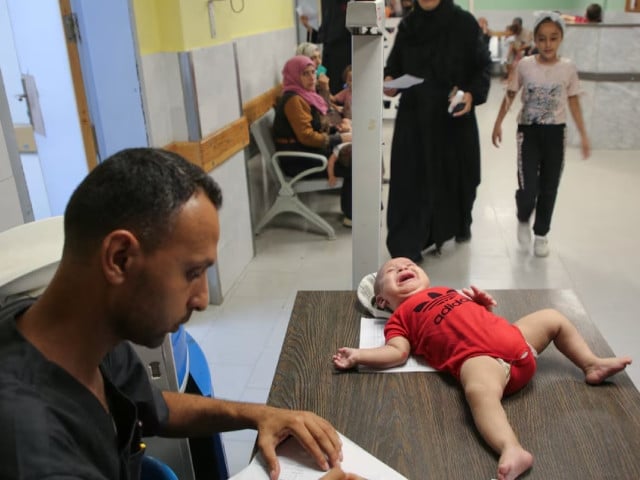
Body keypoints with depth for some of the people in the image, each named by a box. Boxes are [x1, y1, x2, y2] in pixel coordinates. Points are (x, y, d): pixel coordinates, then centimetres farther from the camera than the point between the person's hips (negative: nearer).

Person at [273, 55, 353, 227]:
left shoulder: (305, 95, 12)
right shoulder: (294, 99, -17)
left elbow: (318, 128, 21)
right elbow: (307, 136, -22)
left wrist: (339, 129, 1)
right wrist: (341, 138, -16)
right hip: (298, 160, -9)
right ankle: (352, 216, -3)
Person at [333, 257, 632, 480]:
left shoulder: (447, 291, 34)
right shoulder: (400, 317, 14)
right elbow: (397, 352, -2)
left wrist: (482, 300, 14)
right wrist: (358, 355, -13)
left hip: (513, 337, 8)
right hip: (480, 356, -7)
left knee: (552, 319, 20)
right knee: (479, 391, -40)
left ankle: (592, 366, 29)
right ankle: (512, 450, -52)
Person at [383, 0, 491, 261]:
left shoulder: (463, 23, -4)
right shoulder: (407, 24, 4)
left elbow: (483, 65, -3)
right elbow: (394, 65, 9)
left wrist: (472, 93, -18)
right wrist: (389, 80, -12)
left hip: (454, 116, -1)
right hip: (414, 115, 1)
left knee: (456, 173, 14)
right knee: (411, 179, -3)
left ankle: (460, 224, 42)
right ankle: (407, 246, 2)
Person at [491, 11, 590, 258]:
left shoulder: (568, 67, -2)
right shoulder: (525, 65, -5)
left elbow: (574, 101, 5)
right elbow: (510, 95, 5)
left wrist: (583, 134, 4)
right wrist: (498, 124, 1)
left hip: (555, 133, 2)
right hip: (528, 132, -1)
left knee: (549, 189, 6)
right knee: (528, 189, -9)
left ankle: (541, 234, 24)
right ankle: (523, 221, 24)